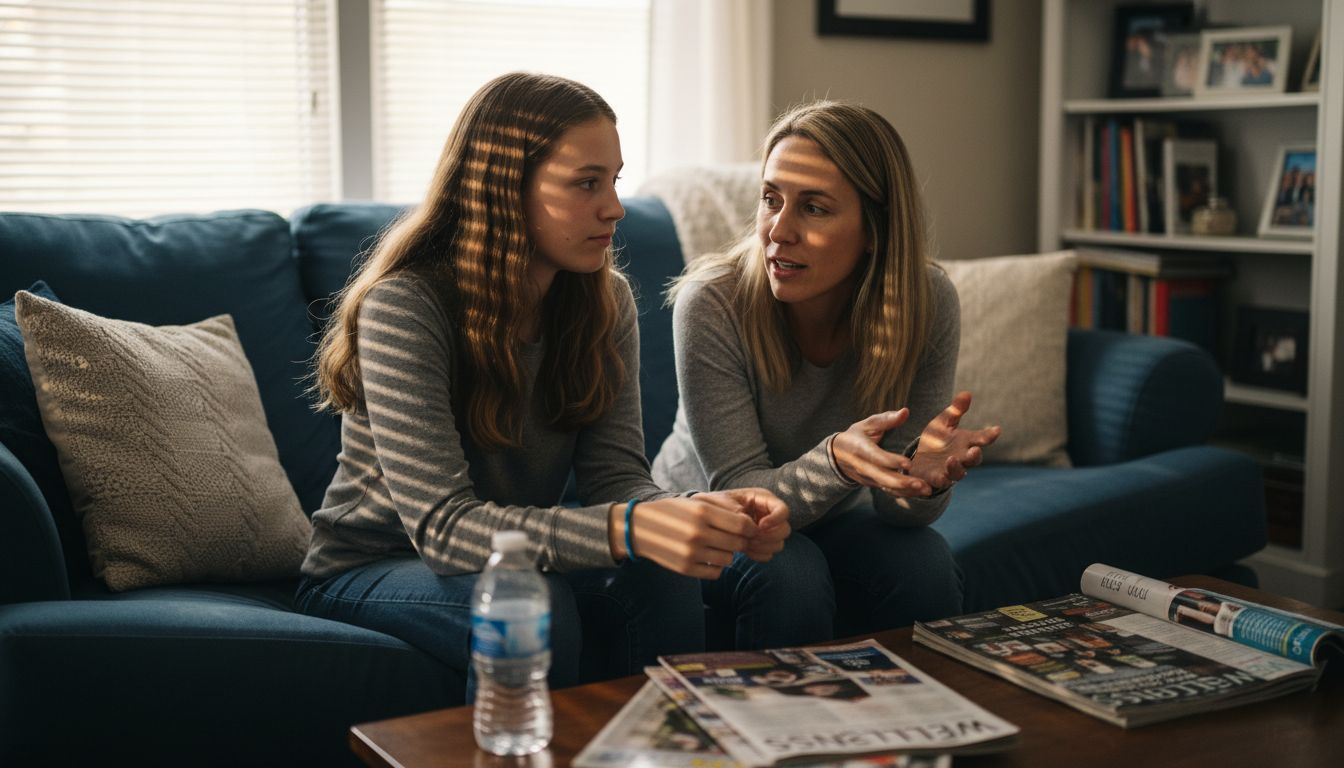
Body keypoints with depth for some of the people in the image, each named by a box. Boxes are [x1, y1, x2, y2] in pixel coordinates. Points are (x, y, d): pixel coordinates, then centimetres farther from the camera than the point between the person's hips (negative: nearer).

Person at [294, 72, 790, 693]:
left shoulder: (605, 302, -4)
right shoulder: (402, 308, -24)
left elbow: (615, 475, -10)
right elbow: (442, 525, -31)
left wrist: (704, 514, -34)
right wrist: (626, 529, -45)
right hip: (369, 574, -5)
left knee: (664, 580, -24)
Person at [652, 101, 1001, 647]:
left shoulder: (928, 302, -19)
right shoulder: (711, 303, -26)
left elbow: (896, 507, -15)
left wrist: (925, 476, -39)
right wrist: (836, 461, -45)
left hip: (828, 520, 3)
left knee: (925, 564, -25)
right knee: (789, 576, -31)